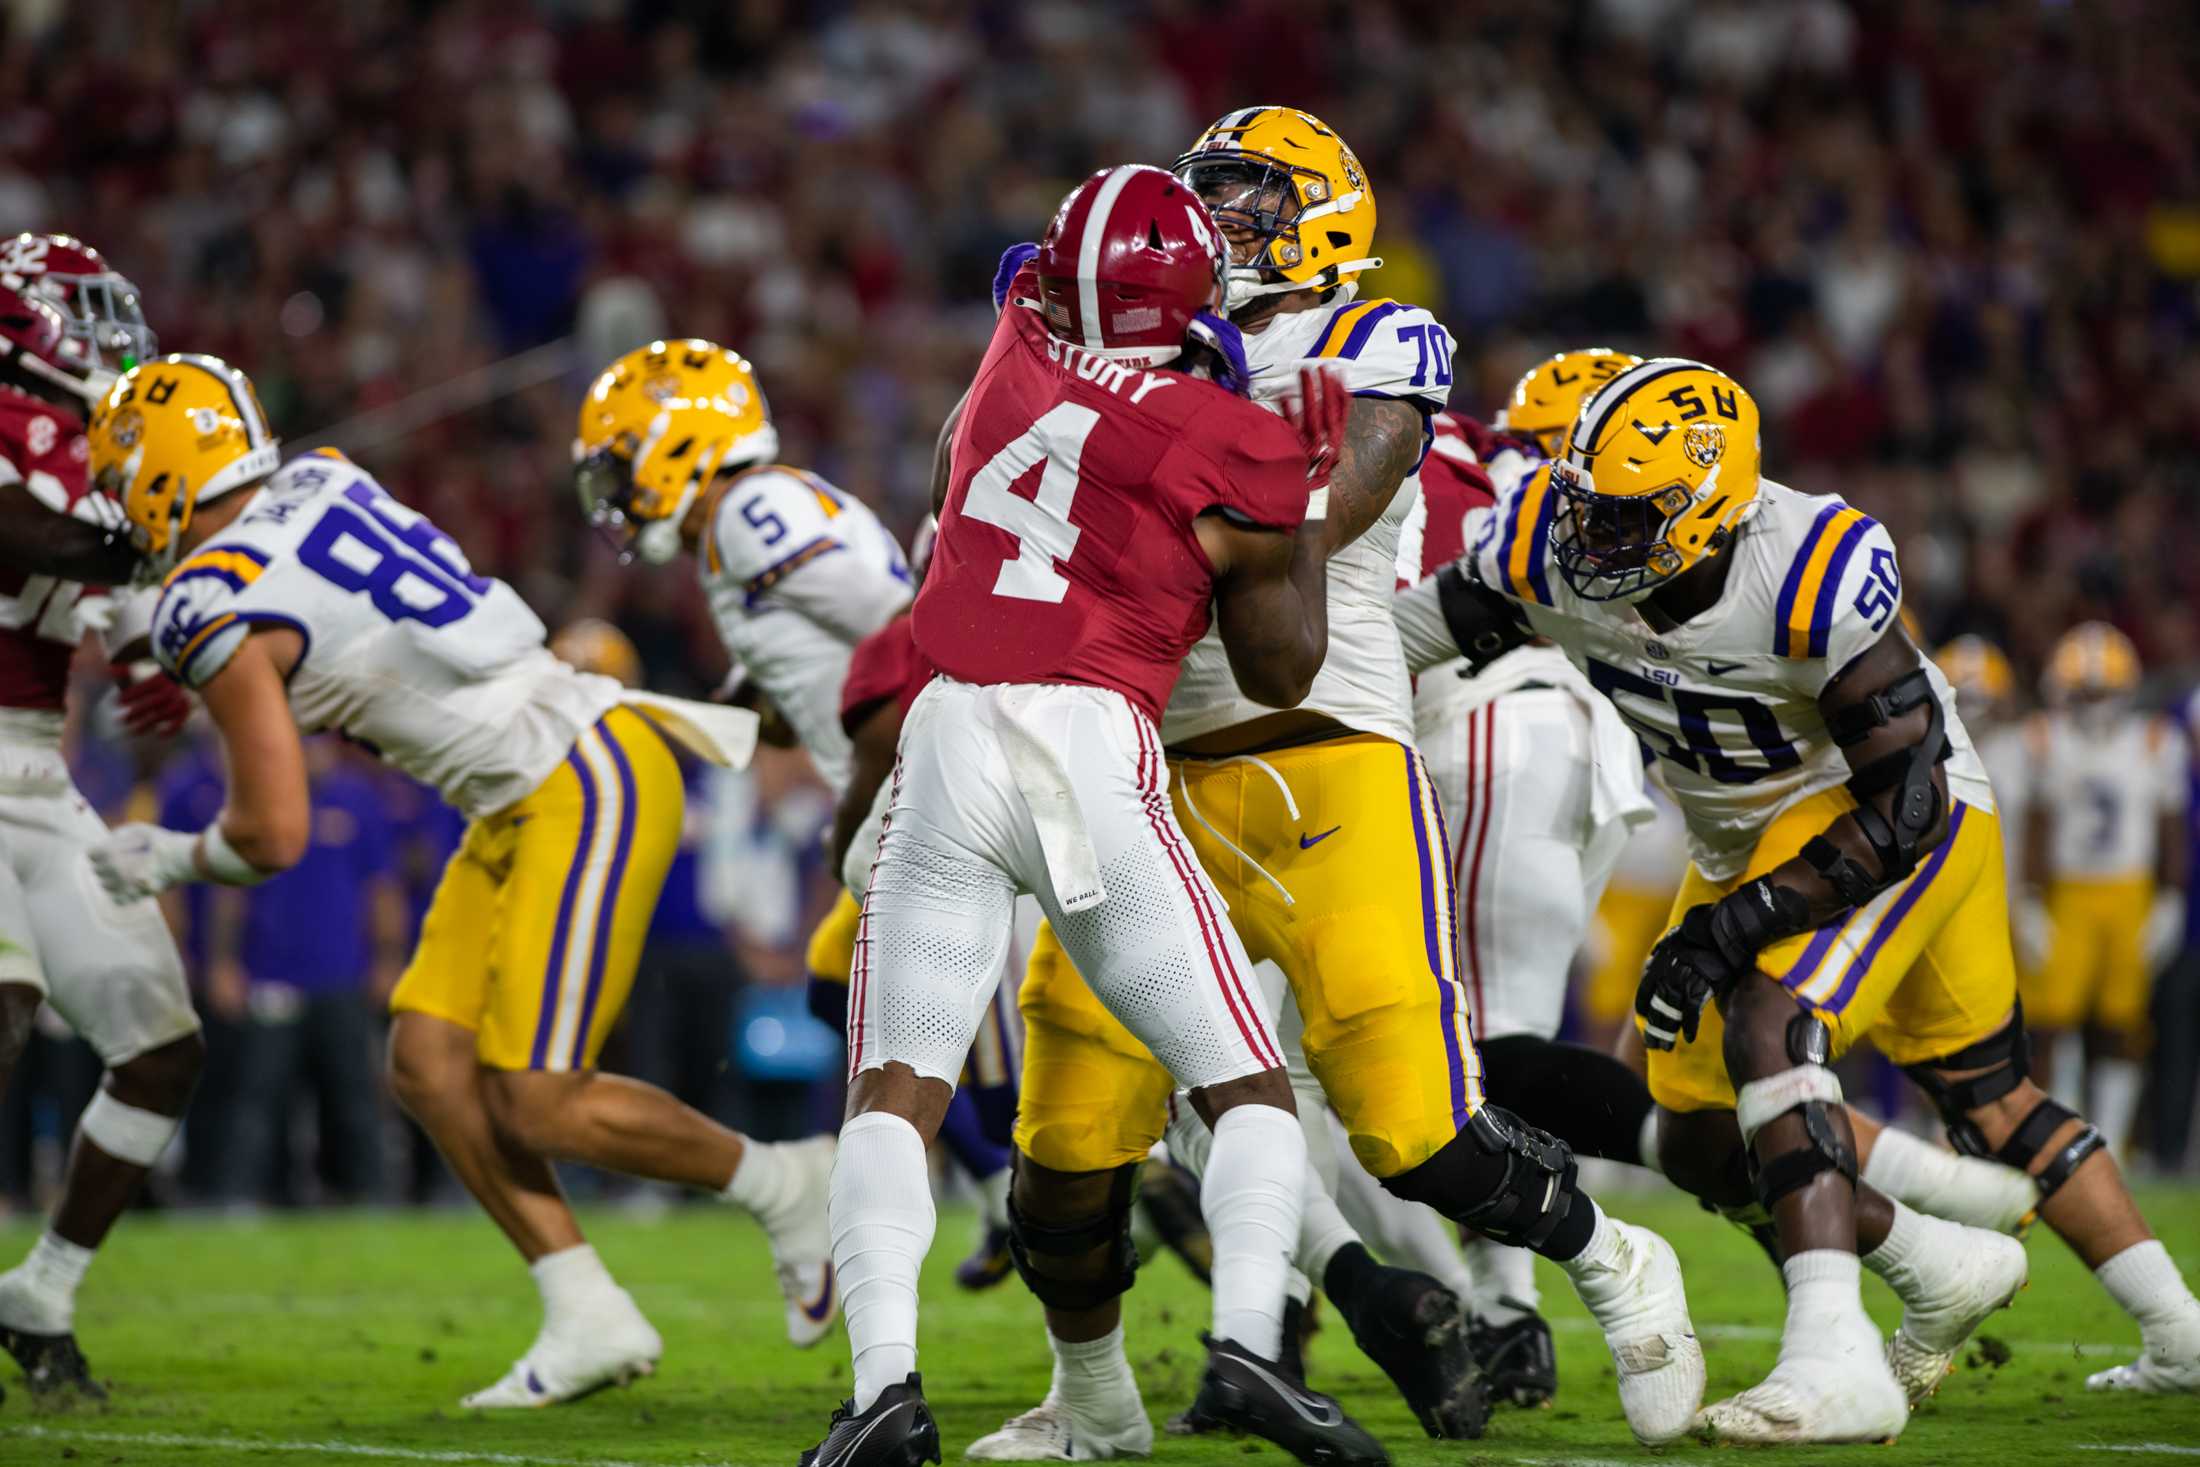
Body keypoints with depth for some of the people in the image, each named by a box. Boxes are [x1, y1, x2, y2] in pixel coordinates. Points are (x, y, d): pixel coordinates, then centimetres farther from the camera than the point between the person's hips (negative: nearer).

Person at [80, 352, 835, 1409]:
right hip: (529, 804, 9)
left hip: (585, 791, -9)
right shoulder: (320, 481, 7)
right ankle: (587, 1319, 6)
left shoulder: (217, 614, -15)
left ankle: (782, 1184, 9)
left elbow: (275, 836, -13)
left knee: (535, 1107, -8)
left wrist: (167, 861, 7)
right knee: (429, 1065, 6)